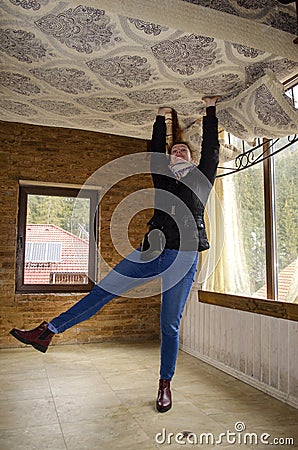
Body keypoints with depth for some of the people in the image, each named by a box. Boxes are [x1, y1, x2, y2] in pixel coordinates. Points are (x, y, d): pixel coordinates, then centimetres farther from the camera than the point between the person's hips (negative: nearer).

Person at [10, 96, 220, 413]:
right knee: (102, 291, -1)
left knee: (170, 325, 1)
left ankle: (165, 385, 19)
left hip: (184, 257, -2)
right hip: (151, 251, 3)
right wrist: (161, 117, 29)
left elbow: (212, 149, 14)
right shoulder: (163, 178, 19)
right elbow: (154, 152, 21)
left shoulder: (201, 178, 15)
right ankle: (47, 332, 7)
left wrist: (210, 109, 21)